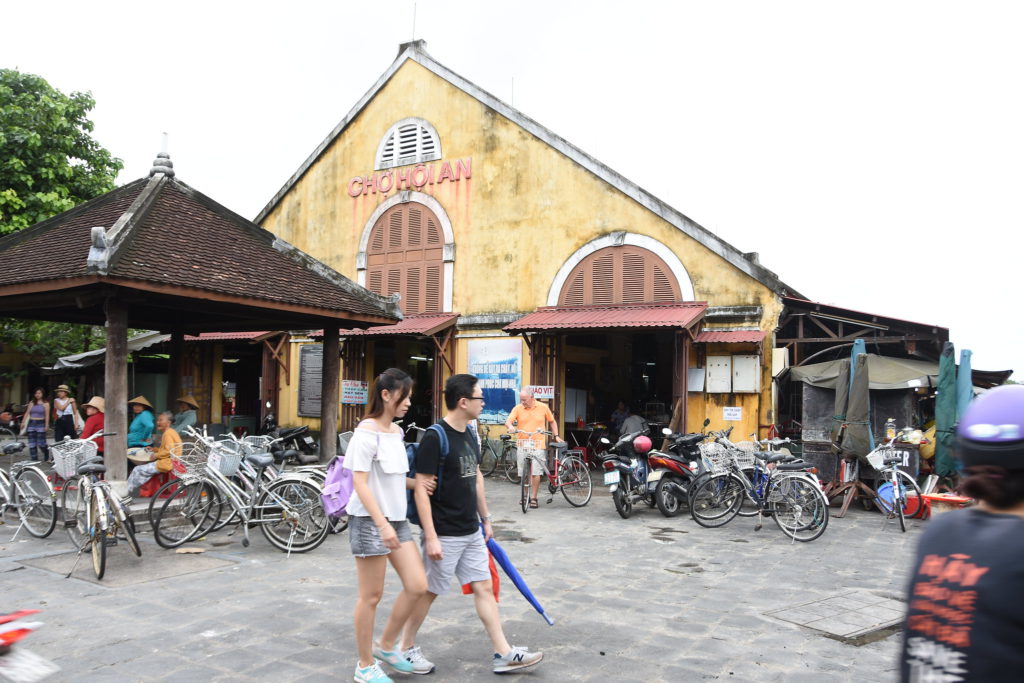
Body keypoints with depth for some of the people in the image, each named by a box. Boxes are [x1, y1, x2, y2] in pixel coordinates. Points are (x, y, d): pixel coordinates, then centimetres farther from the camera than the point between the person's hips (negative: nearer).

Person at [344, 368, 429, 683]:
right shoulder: (367, 432, -16)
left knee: (417, 586, 5)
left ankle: (386, 645, 24)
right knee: (371, 596, 3)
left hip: (396, 519, 8)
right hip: (370, 521, -8)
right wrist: (382, 524, -25)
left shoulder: (397, 431, 9)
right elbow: (360, 483, -19)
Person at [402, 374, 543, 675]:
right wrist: (430, 537, -21)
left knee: (484, 588, 9)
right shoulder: (435, 438, -18)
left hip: (471, 532, 8)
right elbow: (421, 489, -19)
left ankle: (503, 654, 15)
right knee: (428, 591, 6)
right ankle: (406, 648, 25)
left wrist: (485, 518, 19)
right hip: (445, 535, -8)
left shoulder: (470, 436, 7)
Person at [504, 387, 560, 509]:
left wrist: (556, 436, 8)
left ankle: (534, 498, 4)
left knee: (536, 472, -7)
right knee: (524, 473, 8)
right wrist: (510, 426, -28)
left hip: (538, 445, -2)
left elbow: (552, 422, 15)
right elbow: (508, 421, -6)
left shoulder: (543, 407, 3)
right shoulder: (518, 408, 2)